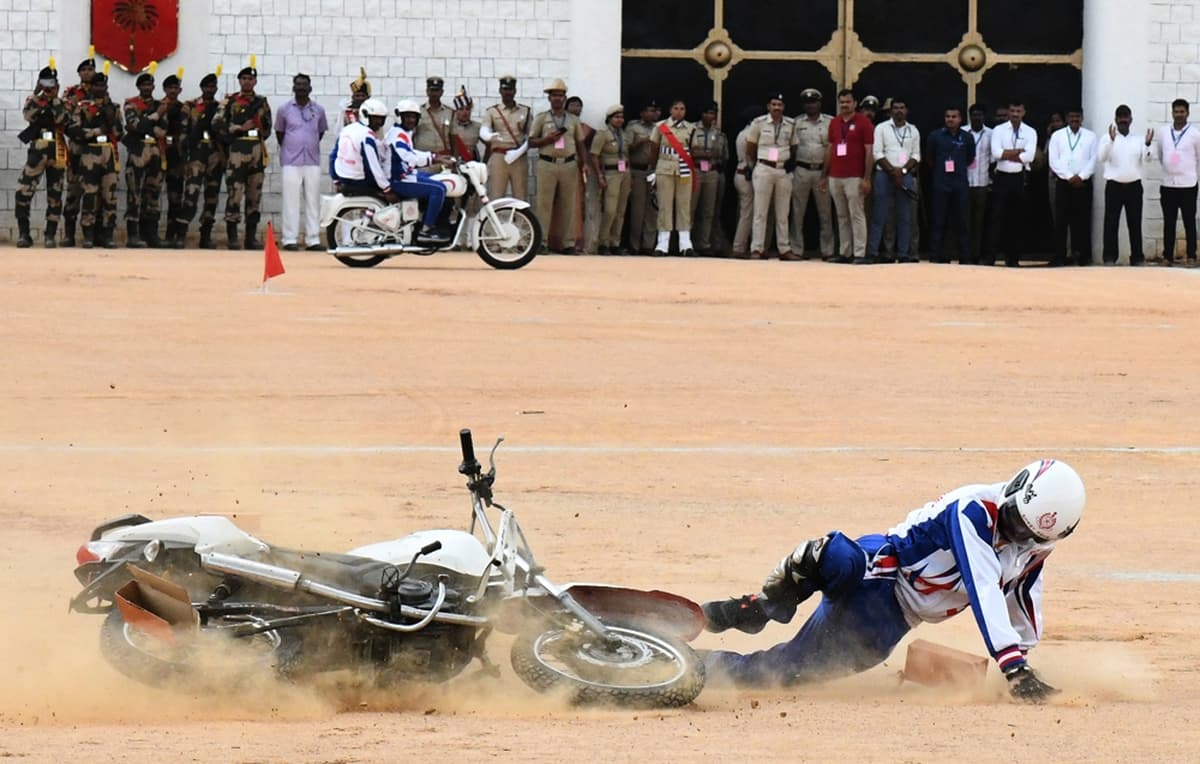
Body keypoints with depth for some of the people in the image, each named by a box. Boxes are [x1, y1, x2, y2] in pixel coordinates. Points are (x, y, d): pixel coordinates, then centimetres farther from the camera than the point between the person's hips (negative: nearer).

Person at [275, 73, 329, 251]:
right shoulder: (285, 109, 2)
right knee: (291, 201, -4)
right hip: (291, 162, -2)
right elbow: (279, 132, 14)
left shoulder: (318, 110, 6)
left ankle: (313, 239, 5)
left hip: (312, 161, 2)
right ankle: (290, 239, -2)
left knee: (313, 201, 3)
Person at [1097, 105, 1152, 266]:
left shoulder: (1138, 140, 9)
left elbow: (1145, 160, -1)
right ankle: (1109, 257, -3)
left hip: (1134, 186, 2)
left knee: (1135, 223, 3)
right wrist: (1111, 140, -25)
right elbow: (1101, 157, -11)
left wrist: (1147, 144, -19)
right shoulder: (1107, 138, 4)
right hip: (1114, 185, -2)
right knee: (1111, 222, -4)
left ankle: (1137, 257, 8)